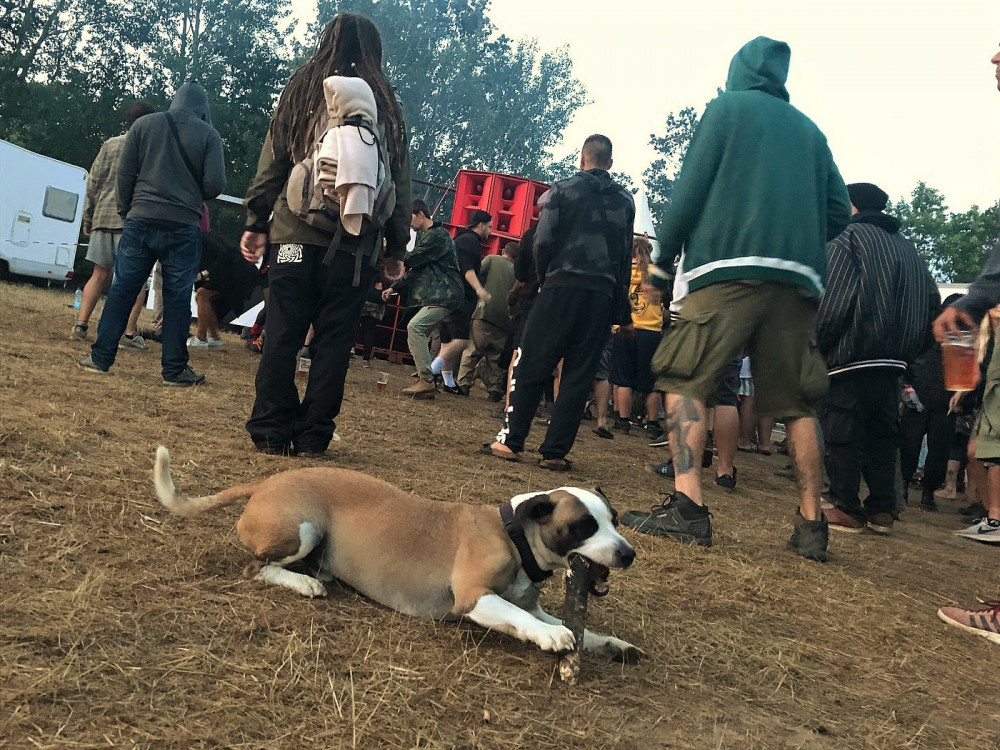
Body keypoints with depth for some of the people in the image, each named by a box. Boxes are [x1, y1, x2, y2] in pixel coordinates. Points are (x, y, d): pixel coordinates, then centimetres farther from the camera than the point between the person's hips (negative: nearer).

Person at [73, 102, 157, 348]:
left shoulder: (110, 144, 12)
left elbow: (94, 182, 10)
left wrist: (88, 218, 16)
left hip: (104, 217, 4)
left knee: (100, 274, 12)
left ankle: (80, 324, 5)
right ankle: (128, 333, -7)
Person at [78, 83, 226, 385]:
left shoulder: (144, 124, 8)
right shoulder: (208, 134, 1)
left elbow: (125, 172, 6)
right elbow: (215, 184, -6)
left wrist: (125, 209, 18)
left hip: (140, 220, 2)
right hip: (183, 226, -2)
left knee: (122, 288, 7)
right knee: (177, 296, 3)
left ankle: (100, 357, 10)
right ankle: (174, 369, 5)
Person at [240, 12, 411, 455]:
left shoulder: (301, 93, 6)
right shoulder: (386, 108, 9)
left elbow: (271, 165, 3)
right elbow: (400, 184, 8)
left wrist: (257, 223, 8)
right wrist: (396, 247, 12)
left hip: (297, 236, -1)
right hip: (356, 247, 1)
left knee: (282, 336, 5)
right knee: (334, 341, 6)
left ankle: (271, 431, 9)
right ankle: (312, 437, 10)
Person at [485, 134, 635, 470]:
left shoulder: (563, 190, 2)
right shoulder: (625, 200, 13)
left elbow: (543, 241, -7)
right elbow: (625, 256, 11)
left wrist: (543, 278, 10)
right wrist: (622, 311, 14)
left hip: (561, 287, -3)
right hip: (602, 295, 3)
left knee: (531, 364, 3)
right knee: (579, 375, 4)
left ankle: (510, 440, 1)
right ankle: (555, 451, 3)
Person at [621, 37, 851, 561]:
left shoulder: (728, 107, 10)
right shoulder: (810, 130, 24)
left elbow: (691, 187, 1)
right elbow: (839, 211, 18)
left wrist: (664, 257, 7)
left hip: (730, 267, -5)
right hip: (797, 280, 6)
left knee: (684, 381, -6)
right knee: (795, 403, 8)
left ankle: (687, 508, -19)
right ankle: (811, 524, 7)